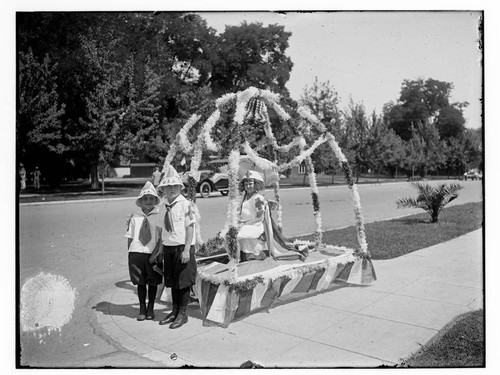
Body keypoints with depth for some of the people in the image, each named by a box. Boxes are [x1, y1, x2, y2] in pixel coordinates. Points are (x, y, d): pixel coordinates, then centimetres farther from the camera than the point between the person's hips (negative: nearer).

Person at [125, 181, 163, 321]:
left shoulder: (159, 216, -4)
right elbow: (130, 237, 9)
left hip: (153, 254, -2)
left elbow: (161, 237, -5)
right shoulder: (135, 217, 5)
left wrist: (156, 253, -12)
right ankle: (142, 309, 26)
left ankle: (150, 309, 27)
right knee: (140, 283, 10)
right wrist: (130, 253, 3)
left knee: (153, 283, 9)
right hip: (137, 252, 2)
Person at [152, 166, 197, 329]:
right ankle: (174, 311, 29)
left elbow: (190, 227, -13)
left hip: (182, 247, -6)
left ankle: (182, 314, 16)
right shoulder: (163, 206, 7)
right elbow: (162, 230, 12)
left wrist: (186, 250, -17)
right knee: (172, 281, 14)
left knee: (183, 280, 3)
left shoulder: (185, 204, -11)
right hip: (168, 247, 6)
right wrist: (159, 250, 10)